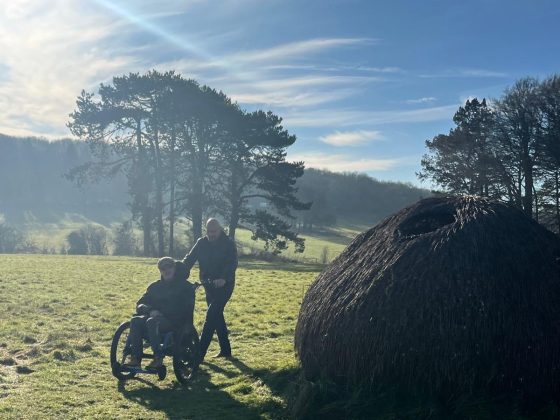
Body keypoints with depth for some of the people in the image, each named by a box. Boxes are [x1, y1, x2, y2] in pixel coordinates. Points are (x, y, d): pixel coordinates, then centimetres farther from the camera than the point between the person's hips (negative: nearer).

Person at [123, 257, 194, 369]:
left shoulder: (186, 287, 6)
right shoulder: (155, 286, 19)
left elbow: (185, 309, -6)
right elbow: (140, 304, 10)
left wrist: (162, 313, -18)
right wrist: (151, 311, -13)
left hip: (176, 322, -5)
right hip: (155, 318, 5)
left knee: (152, 322, -35)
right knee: (135, 321, -26)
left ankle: (158, 358, -30)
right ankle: (135, 357, -25)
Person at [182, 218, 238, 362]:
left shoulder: (228, 244, -11)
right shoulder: (202, 243, 2)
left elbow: (232, 264, -22)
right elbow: (189, 259, -5)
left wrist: (223, 278, -39)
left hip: (224, 285, -6)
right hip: (209, 285, 6)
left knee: (211, 315, -15)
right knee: (217, 315, 13)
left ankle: (199, 354, -15)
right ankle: (225, 350, 27)